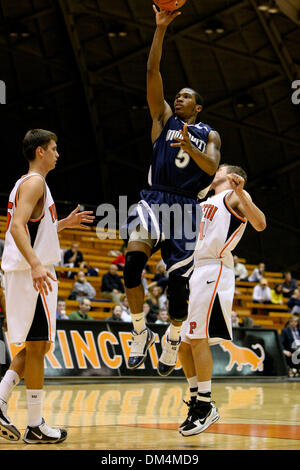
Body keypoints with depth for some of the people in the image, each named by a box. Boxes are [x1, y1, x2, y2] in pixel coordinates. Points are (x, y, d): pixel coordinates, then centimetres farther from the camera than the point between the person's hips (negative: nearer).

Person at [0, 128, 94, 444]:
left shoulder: (27, 183, 20)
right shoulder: (35, 182, -11)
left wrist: (64, 224, 25)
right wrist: (35, 264, -35)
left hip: (28, 272, 10)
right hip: (31, 273, -10)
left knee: (36, 345, 14)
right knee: (36, 346, -5)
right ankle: (35, 426, 0)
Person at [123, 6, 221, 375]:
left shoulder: (210, 136, 16)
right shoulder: (164, 118, 15)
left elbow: (212, 167, -4)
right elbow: (152, 72, 5)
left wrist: (190, 149, -23)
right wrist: (161, 28, -3)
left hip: (186, 209, 1)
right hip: (154, 202, 0)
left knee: (178, 283, -3)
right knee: (133, 261, -26)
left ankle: (173, 338, 24)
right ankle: (140, 332, -11)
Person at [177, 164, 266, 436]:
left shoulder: (235, 197, 2)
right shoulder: (204, 201, 26)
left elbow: (260, 224, -15)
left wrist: (241, 194, -26)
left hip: (214, 271, -9)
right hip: (195, 271, 9)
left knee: (197, 338, -15)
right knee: (182, 341, 6)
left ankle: (206, 406, -10)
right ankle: (197, 400, 14)